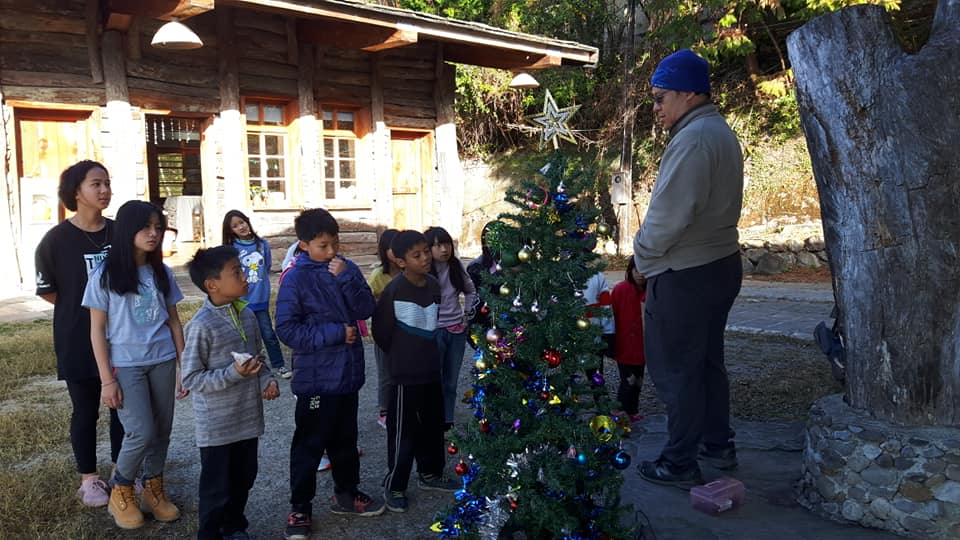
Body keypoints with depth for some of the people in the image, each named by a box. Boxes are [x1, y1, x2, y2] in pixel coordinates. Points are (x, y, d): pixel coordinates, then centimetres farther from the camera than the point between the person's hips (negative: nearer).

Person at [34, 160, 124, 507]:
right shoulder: (56, 239, -11)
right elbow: (46, 290, -3)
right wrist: (82, 308, -3)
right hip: (78, 339, -3)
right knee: (86, 411, 9)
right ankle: (89, 478, 26)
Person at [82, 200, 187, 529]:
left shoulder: (162, 273, 4)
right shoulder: (105, 275, -8)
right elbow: (97, 330, -6)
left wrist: (182, 365, 6)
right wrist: (107, 379, -9)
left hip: (162, 362, 4)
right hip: (125, 366, -4)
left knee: (162, 431, 8)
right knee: (142, 433, -9)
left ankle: (153, 492, 27)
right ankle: (120, 493, 15)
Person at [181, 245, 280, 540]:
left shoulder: (247, 315, 2)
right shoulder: (201, 325, -20)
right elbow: (191, 379, -18)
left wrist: (266, 380, -4)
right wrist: (233, 374, -27)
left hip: (247, 418, 7)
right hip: (217, 426, -7)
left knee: (243, 479, 21)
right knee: (217, 487, 9)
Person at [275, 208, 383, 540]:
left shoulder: (347, 268, 1)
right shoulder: (296, 278, -14)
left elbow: (365, 310, -7)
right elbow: (287, 329, -17)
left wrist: (345, 278, -21)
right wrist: (335, 333, -18)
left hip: (348, 372, 5)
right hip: (315, 377, -5)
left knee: (345, 440, 20)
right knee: (309, 445, 7)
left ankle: (346, 494, 38)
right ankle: (300, 509, 22)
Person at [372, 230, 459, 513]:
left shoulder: (433, 284, 1)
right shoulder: (394, 290, -18)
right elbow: (381, 333, -10)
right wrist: (401, 355, 2)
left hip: (432, 370, 7)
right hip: (405, 374, -7)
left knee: (433, 425, 19)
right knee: (404, 432, 3)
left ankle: (430, 474, 37)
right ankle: (393, 486, 19)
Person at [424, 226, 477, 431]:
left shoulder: (456, 266, 3)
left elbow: (471, 291, 17)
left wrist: (469, 313, 7)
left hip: (457, 330, 5)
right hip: (433, 331, -5)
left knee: (451, 382, 14)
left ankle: (448, 422, 26)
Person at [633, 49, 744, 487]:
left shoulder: (693, 139, -20)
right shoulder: (720, 132, 12)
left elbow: (668, 214, -25)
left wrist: (643, 257, -8)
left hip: (685, 274, -10)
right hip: (720, 264, 10)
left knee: (675, 369, 1)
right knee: (707, 360, 21)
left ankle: (680, 463, 12)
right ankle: (719, 445, 33)